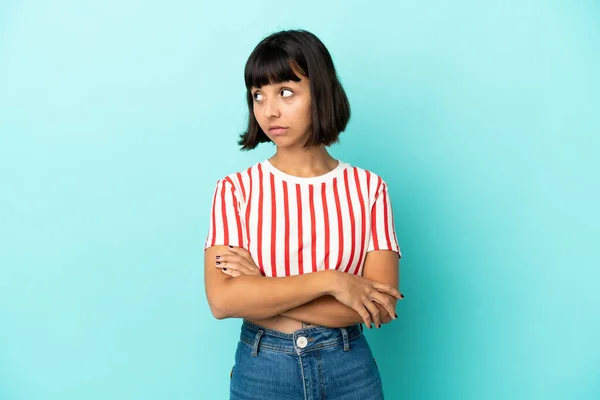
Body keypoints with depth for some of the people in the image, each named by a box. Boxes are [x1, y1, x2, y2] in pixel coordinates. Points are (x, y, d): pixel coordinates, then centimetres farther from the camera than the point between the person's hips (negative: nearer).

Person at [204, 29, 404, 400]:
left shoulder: (369, 188, -6)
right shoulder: (235, 189, -6)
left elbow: (382, 303, -13)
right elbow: (222, 299, -15)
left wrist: (262, 292, -15)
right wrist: (328, 280, -20)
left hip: (350, 370, 0)